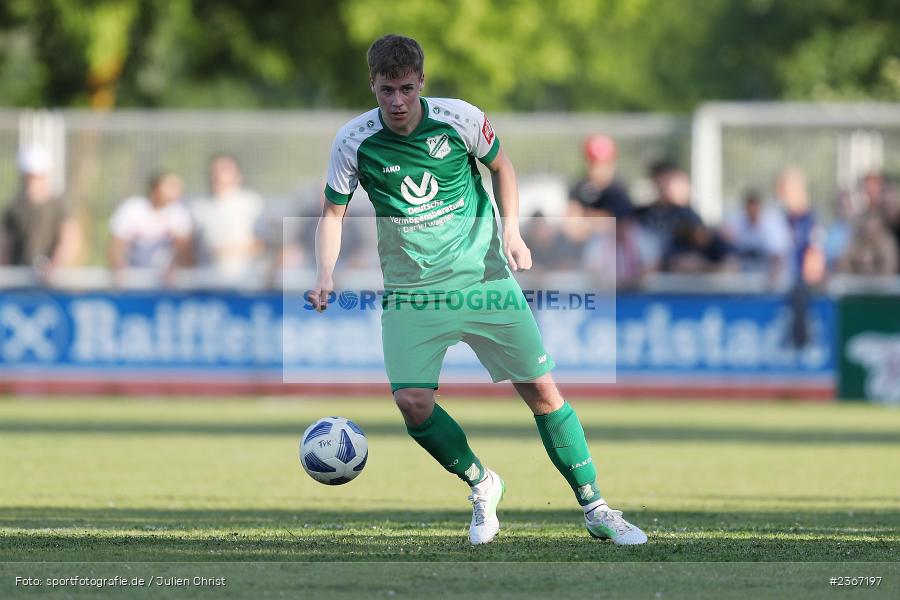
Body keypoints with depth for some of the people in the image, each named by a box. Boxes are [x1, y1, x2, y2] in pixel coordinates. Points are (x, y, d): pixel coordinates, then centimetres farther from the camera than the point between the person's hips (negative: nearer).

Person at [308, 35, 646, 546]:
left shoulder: (459, 119, -10)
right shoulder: (355, 142, -10)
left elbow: (501, 165, 9)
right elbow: (334, 213, 2)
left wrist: (511, 229, -3)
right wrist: (326, 276, -13)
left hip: (483, 275, 0)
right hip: (411, 289, 0)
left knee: (541, 389, -2)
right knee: (412, 401, -15)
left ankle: (594, 508, 10)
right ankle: (482, 485, 11)